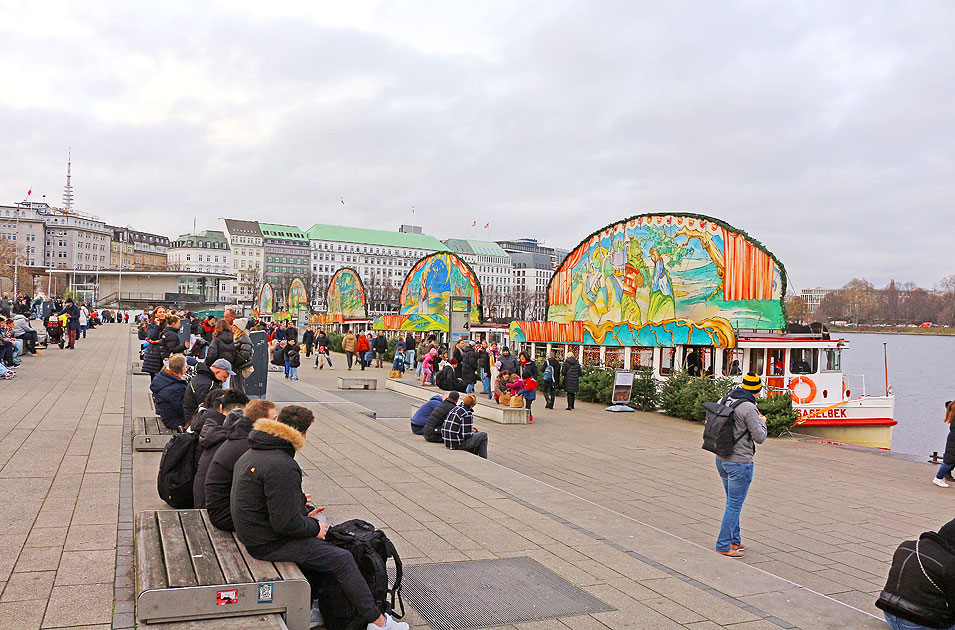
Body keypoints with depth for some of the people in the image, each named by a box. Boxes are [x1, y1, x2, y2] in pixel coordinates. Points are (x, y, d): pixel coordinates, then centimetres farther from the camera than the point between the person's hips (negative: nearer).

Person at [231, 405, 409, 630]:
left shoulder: (251, 454, 7)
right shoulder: (281, 467, -26)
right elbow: (286, 523, -26)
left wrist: (302, 512, 15)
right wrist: (315, 528, -9)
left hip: (253, 534, 10)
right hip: (271, 544, -10)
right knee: (343, 560, -4)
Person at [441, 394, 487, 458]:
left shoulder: (455, 409, 7)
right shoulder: (467, 414, -18)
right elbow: (467, 435, -18)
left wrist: (470, 428, 21)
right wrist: (472, 433, 4)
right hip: (457, 444, -9)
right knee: (483, 435, 5)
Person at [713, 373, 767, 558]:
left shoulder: (724, 400, 5)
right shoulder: (748, 408, -18)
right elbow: (760, 438, -14)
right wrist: (761, 421, 5)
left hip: (721, 459, 8)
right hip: (740, 462, -8)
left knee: (733, 503, 20)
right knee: (734, 505, 0)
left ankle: (734, 540, 28)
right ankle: (723, 546, 4)